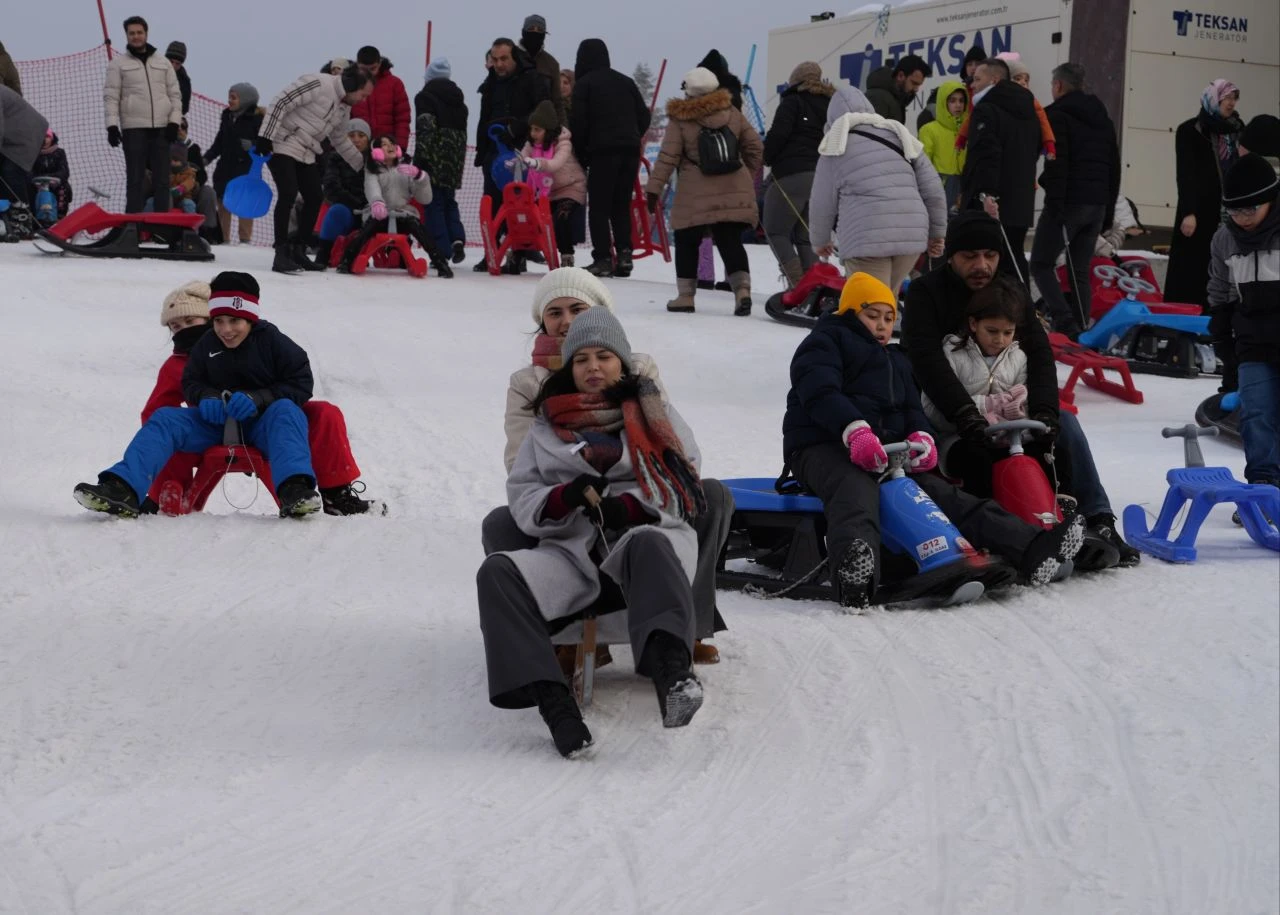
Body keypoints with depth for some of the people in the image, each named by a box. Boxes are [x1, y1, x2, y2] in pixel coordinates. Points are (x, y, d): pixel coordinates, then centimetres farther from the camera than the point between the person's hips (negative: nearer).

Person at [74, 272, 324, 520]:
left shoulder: (272, 341, -8)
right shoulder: (207, 345, 3)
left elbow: (301, 385, -9)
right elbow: (191, 382, 15)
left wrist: (258, 398, -22)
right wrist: (206, 398, -10)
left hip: (263, 424, -4)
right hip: (217, 422, 4)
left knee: (286, 410, -35)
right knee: (165, 418, -14)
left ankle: (294, 491, -60)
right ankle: (124, 490, -33)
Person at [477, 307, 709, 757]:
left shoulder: (654, 414, 20)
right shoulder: (547, 426, 24)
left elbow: (686, 487, 9)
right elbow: (521, 498, 13)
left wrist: (631, 506, -10)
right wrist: (564, 498, -9)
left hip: (644, 535, -2)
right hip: (570, 551, 2)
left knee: (649, 545, -41)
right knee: (497, 572, -28)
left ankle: (671, 670, -67)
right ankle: (552, 700, -43)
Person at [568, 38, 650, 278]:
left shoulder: (584, 84, 0)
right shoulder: (626, 81, 16)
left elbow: (579, 123, -6)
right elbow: (644, 115, 14)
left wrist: (580, 154, 3)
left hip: (602, 151, -5)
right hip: (630, 151, 5)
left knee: (599, 207, -2)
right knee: (622, 206, 12)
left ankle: (603, 258, -9)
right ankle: (624, 254, 2)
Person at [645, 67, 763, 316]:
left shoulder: (680, 120, -4)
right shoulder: (731, 112, 7)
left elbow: (668, 157, -7)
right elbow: (755, 146, 12)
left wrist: (654, 188, -4)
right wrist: (747, 173, 26)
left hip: (696, 197, -3)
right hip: (735, 193, 3)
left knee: (686, 242, 10)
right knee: (731, 242, 4)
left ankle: (685, 295, 11)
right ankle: (742, 287, -14)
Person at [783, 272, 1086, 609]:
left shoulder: (896, 361, 32)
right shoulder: (824, 342, 7)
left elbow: (912, 408, 19)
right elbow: (820, 392, -13)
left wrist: (920, 435, -8)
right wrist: (855, 430, -32)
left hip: (885, 452, 7)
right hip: (821, 446, -6)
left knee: (937, 490, -14)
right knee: (855, 489, -39)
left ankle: (1031, 547, -30)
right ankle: (854, 568, -72)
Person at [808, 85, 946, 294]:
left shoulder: (836, 147, 5)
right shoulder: (898, 135, 18)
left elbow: (823, 202, 8)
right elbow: (932, 189, 15)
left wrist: (820, 240, 25)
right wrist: (936, 232, 25)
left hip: (866, 238, -5)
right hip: (912, 236, 5)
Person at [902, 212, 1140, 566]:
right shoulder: (926, 293, -11)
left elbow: (1039, 353, -9)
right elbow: (926, 360, -27)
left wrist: (1044, 412, -28)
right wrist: (966, 416, -40)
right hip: (940, 414, -4)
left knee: (1064, 422, -16)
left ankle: (1097, 522, -16)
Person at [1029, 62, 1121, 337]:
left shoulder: (1057, 115, -5)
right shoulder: (1103, 119, 19)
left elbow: (1056, 164, -16)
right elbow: (1114, 167, 21)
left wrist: (1055, 206, -18)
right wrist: (1108, 211, 22)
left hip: (1068, 202, -7)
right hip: (1097, 206, 7)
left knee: (1042, 265, 0)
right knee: (1081, 271, 9)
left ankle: (1065, 321, -18)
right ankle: (1081, 330, 3)